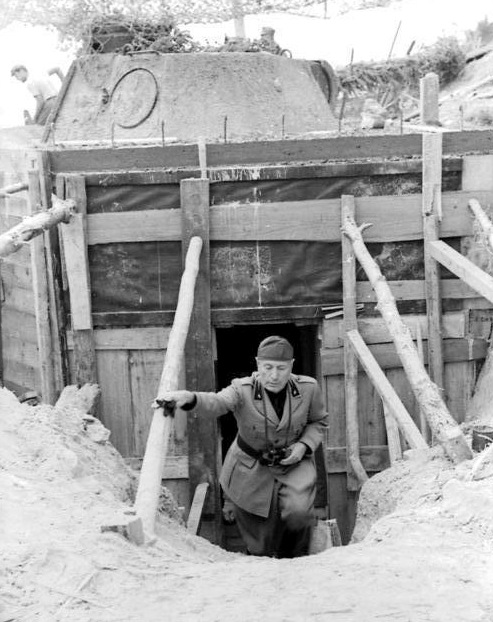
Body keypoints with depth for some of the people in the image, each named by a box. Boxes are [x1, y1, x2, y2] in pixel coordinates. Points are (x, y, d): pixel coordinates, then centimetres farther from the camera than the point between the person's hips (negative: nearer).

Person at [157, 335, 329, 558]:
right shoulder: (242, 390, -22)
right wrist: (189, 398, -67)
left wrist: (304, 445, -15)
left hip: (293, 462, 1)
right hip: (251, 468, -1)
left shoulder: (308, 388, -14)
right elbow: (217, 402, -44)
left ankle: (296, 560, 9)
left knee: (298, 511, -25)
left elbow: (319, 421, 5)